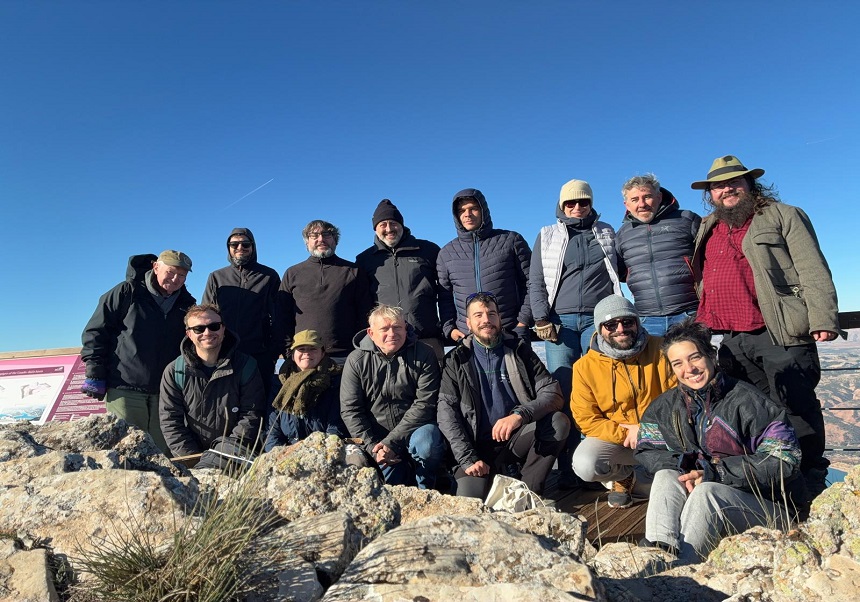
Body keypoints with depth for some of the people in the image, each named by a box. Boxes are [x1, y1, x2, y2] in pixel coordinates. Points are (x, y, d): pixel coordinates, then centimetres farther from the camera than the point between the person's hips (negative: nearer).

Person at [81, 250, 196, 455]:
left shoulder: (187, 305, 10)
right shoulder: (126, 293, -2)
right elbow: (95, 331, -1)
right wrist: (95, 374, -5)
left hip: (165, 392, 4)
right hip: (124, 389, -3)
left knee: (163, 451, 5)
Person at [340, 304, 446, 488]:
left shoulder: (423, 355, -7)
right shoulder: (356, 361, -3)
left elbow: (424, 403, -13)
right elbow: (350, 410, -3)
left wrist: (392, 441, -19)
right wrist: (373, 447, -14)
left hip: (416, 428, -1)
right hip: (376, 437, 2)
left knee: (426, 443, -31)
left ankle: (426, 492, -3)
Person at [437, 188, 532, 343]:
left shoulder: (511, 241, 5)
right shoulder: (446, 253, 11)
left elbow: (531, 282, 4)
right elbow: (445, 297, 14)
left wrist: (523, 321, -3)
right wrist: (449, 328, 2)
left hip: (512, 333, -1)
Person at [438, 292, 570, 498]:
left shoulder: (519, 350, 5)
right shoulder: (456, 360, 4)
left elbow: (553, 394, -4)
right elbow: (447, 413, -3)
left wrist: (519, 415, -23)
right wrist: (467, 458, -14)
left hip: (518, 438, 2)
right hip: (479, 447, -1)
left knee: (559, 422, -25)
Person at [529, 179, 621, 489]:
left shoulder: (606, 233, 18)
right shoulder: (547, 236, 14)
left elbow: (618, 273, 21)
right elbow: (535, 282, 9)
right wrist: (542, 319, -4)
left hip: (598, 319, 1)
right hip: (560, 321, -1)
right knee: (564, 394, -6)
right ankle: (568, 469, 0)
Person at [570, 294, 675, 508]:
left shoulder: (660, 349, -7)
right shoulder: (585, 366, -8)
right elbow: (587, 420, -8)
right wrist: (626, 433, -20)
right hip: (613, 438, 0)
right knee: (584, 465, -28)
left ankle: (624, 479, 5)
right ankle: (626, 475, 9)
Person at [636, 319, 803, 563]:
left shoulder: (747, 401, -14)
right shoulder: (665, 407, 2)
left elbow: (783, 460, -18)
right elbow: (646, 451, 5)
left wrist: (716, 472, -24)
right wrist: (682, 465, -17)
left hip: (769, 503, -4)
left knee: (706, 491, -35)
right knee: (665, 476, -24)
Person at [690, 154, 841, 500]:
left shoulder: (783, 216, 5)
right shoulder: (707, 230, 20)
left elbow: (813, 270, -4)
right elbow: (701, 283, 25)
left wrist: (823, 319, -14)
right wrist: (700, 325, 17)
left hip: (781, 336, -5)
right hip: (733, 342, 6)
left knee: (795, 410, -1)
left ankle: (811, 482, 14)